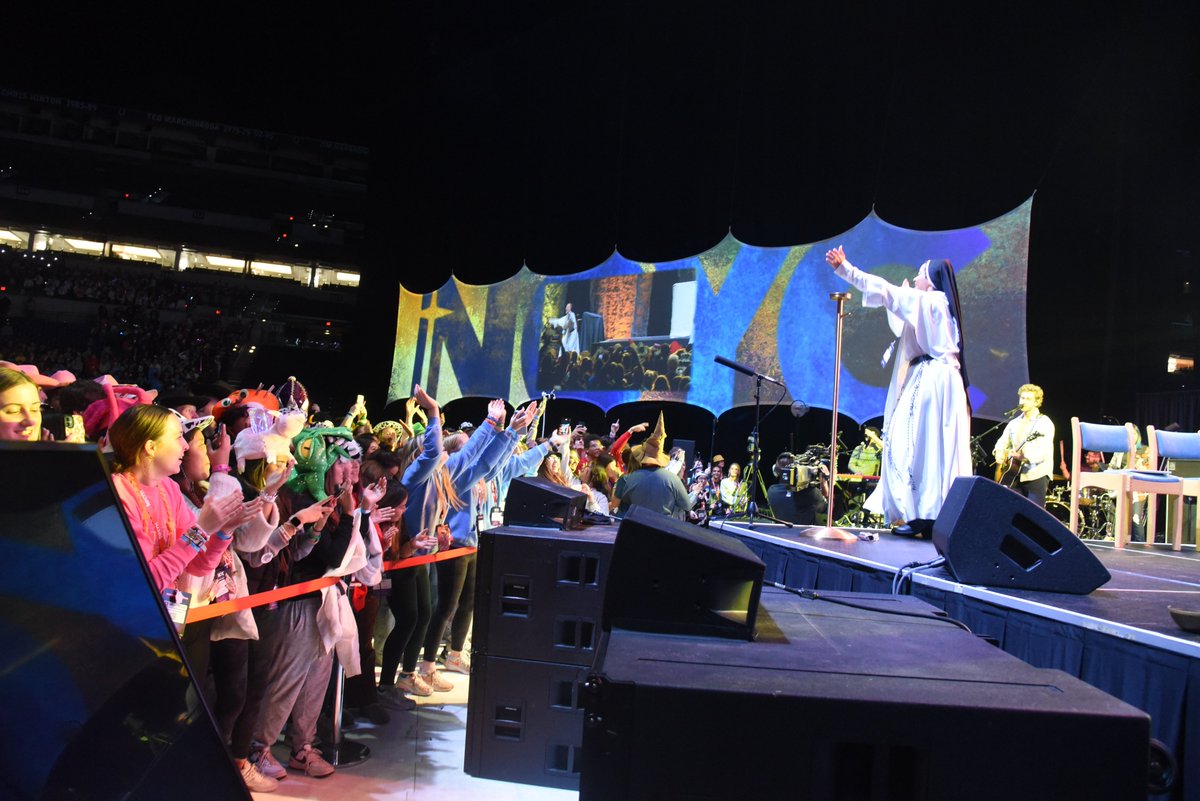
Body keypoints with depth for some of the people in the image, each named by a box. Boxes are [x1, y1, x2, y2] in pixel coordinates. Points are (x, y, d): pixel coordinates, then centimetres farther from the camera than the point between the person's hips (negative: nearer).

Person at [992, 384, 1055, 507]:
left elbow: (1044, 452, -16)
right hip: (1013, 474, 6)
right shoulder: (1014, 423, 15)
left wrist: (1023, 457, -31)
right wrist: (999, 453, -4)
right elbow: (1002, 443, 18)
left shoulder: (1045, 423, -5)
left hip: (1036, 475, -5)